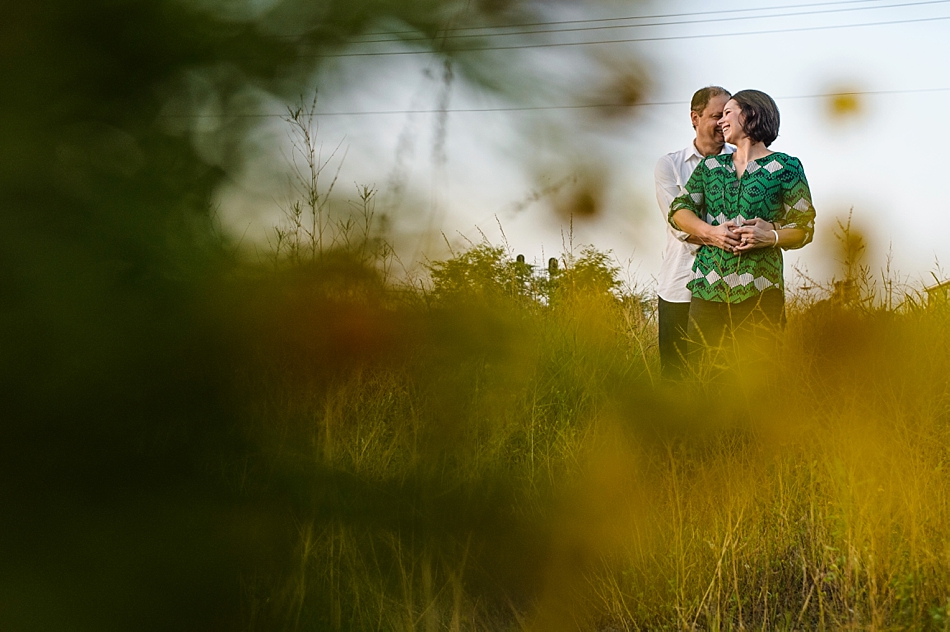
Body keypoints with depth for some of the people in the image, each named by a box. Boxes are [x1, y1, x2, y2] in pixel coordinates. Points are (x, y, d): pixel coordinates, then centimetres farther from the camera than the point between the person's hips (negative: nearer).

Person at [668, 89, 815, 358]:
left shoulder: (786, 167, 5)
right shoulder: (711, 166, 17)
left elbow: (804, 227, 2)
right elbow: (679, 210, 10)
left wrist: (772, 236, -17)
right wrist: (709, 232, -9)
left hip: (759, 290, -4)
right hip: (708, 286, 4)